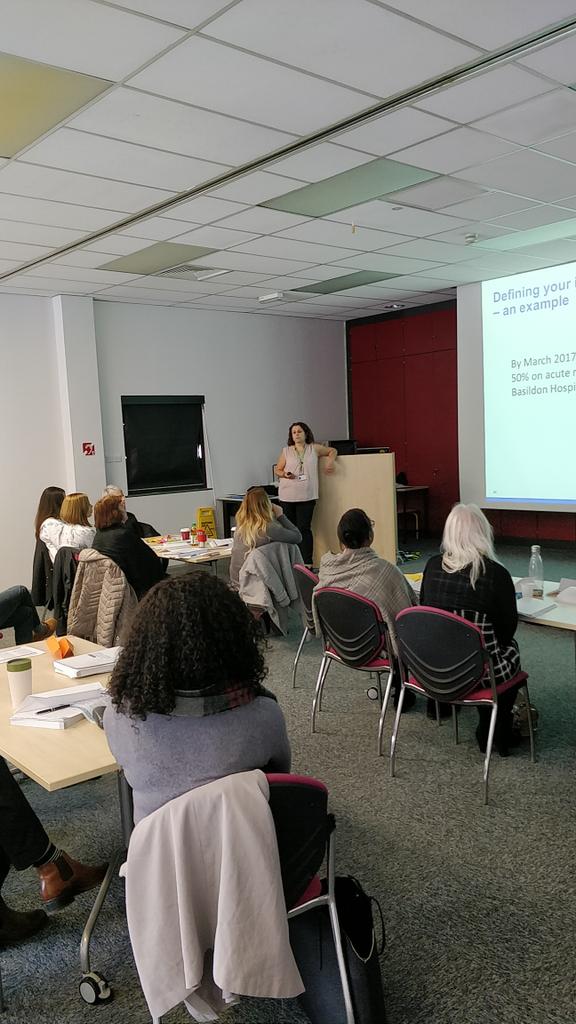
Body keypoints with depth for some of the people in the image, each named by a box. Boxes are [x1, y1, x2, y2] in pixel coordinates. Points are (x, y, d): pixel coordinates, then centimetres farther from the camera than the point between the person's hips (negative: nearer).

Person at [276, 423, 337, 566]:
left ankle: (307, 562, -6)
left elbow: (332, 450, 23)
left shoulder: (314, 449, 10)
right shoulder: (286, 451, 10)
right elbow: (278, 470, 13)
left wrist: (330, 460, 3)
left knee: (304, 528, -8)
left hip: (306, 495, -1)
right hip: (287, 495, 1)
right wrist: (284, 474, -8)